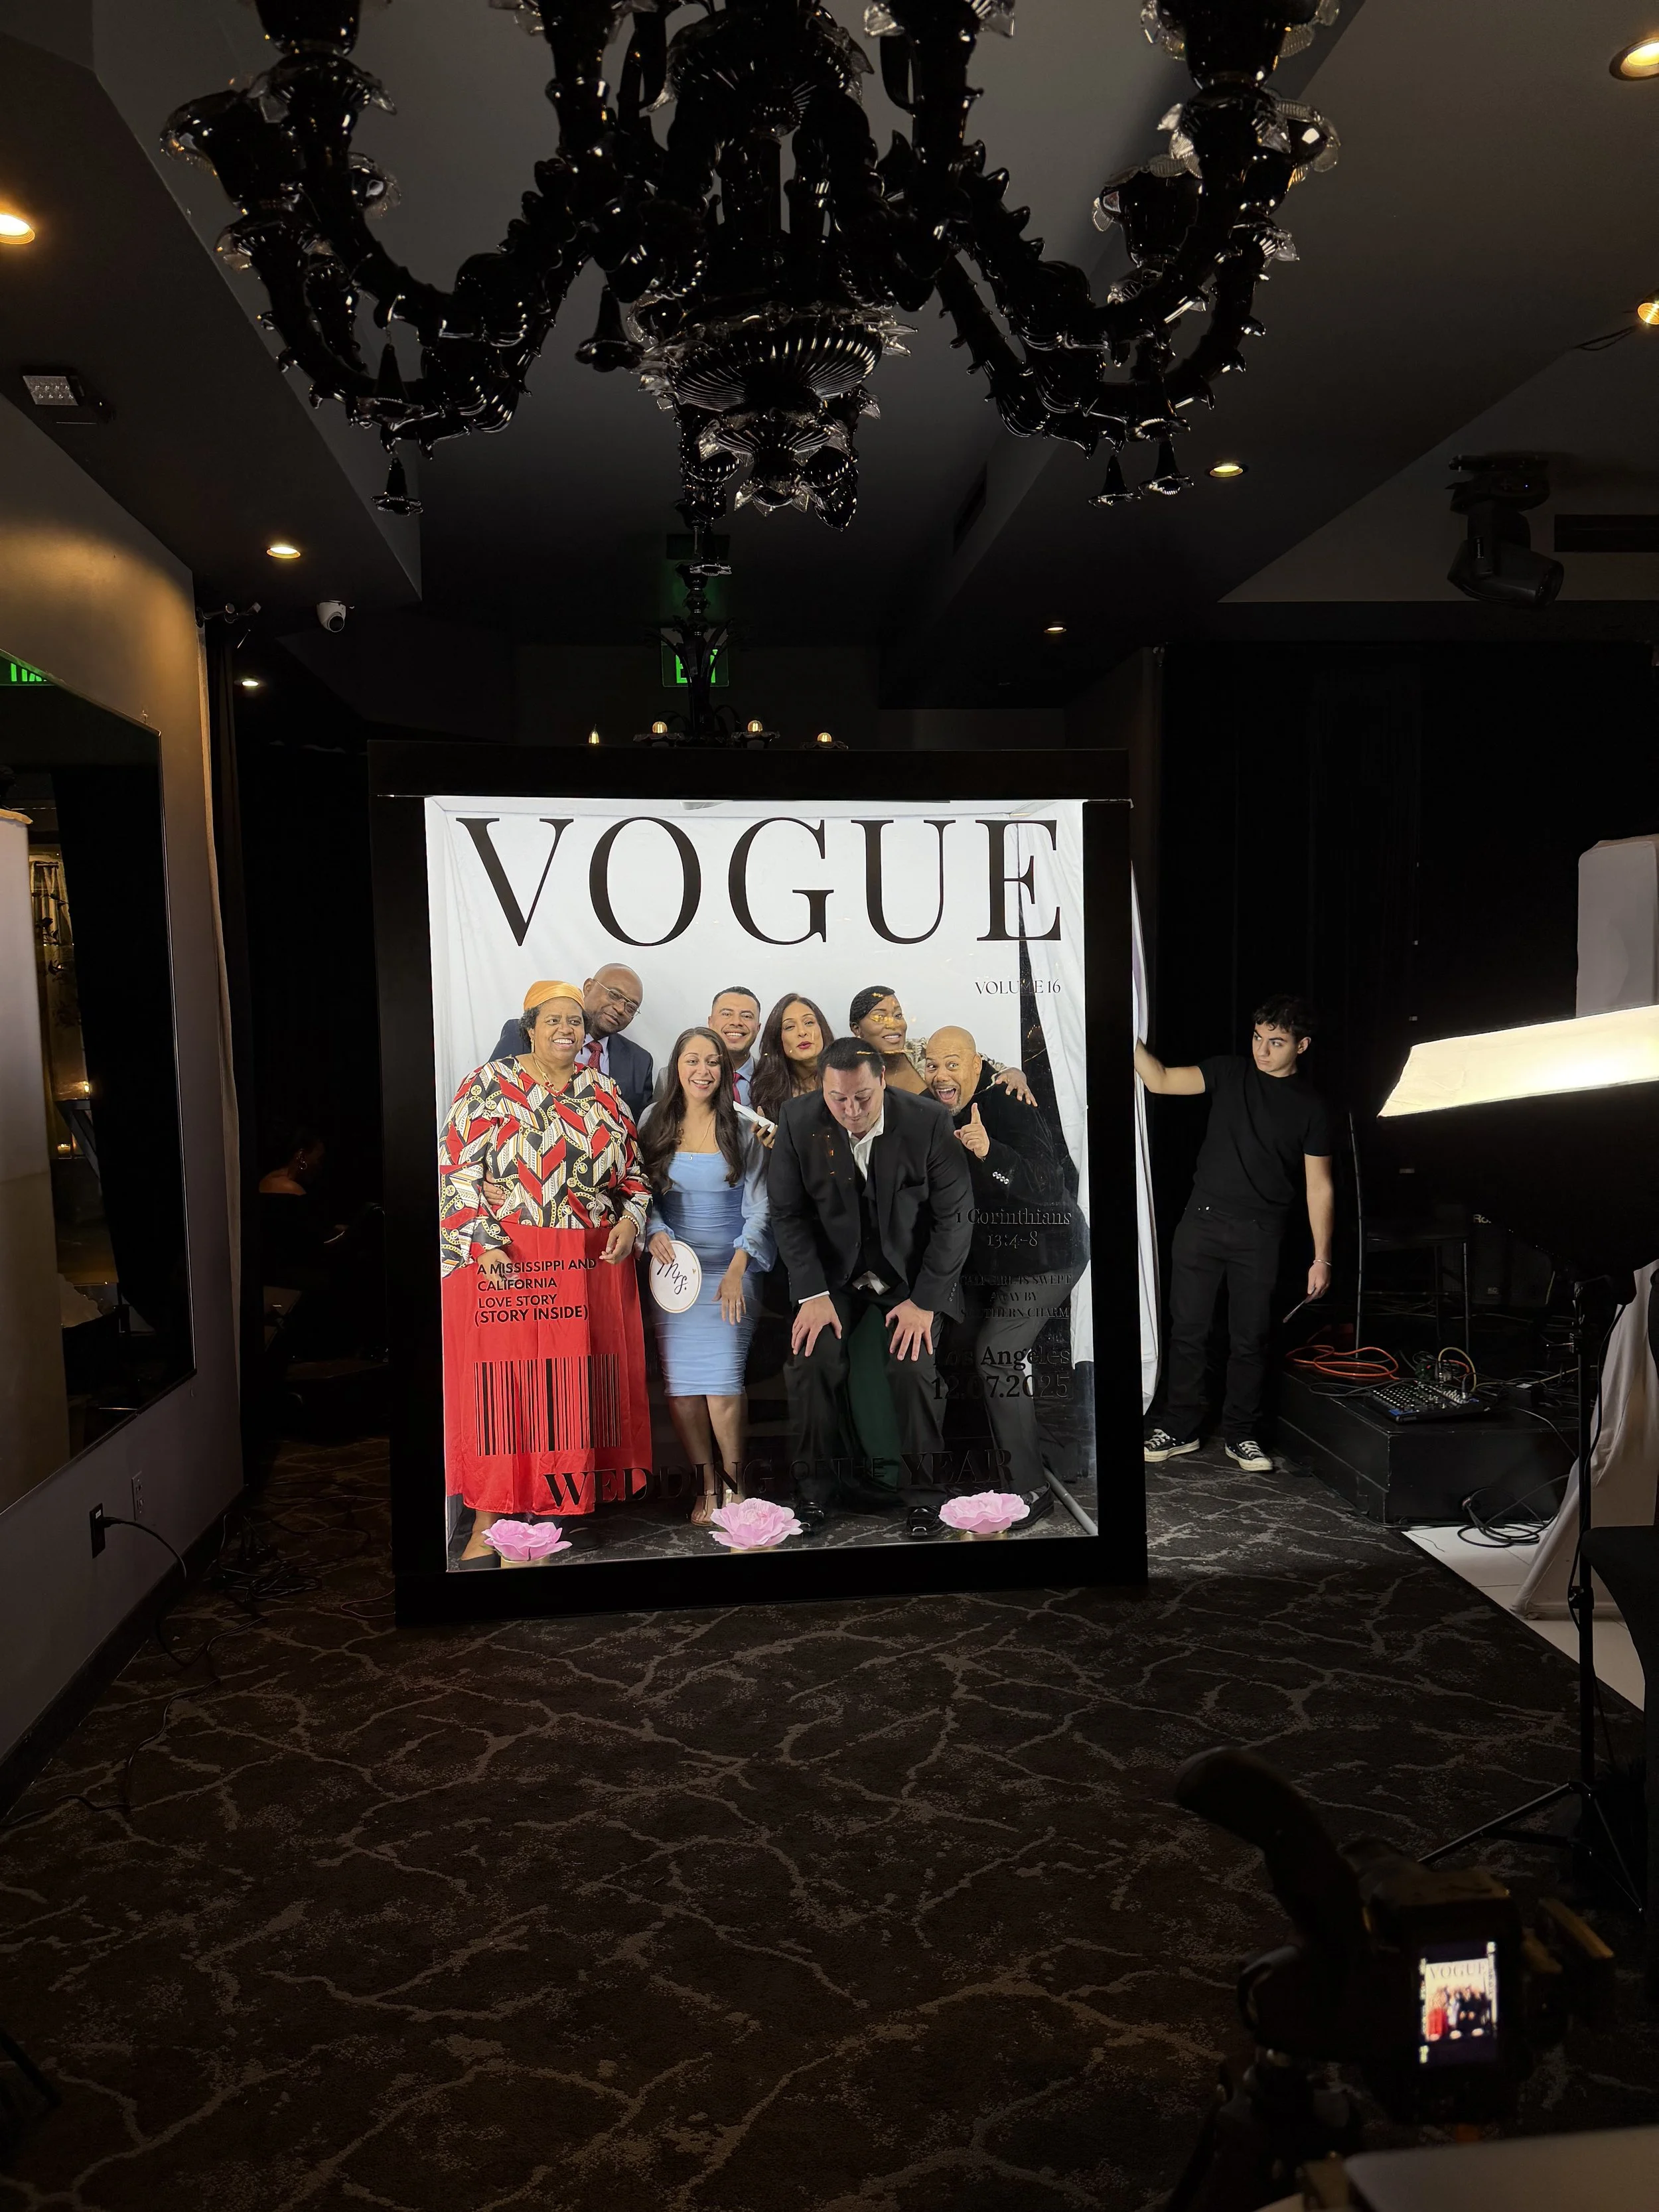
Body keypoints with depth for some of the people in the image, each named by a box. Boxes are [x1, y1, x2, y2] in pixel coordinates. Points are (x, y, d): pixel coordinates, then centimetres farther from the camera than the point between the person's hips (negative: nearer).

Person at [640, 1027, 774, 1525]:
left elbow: (758, 1207, -2)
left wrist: (736, 1269, -14)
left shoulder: (743, 1130, 0)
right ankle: (708, 1485, 15)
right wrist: (655, 1233, -13)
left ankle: (733, 1481, 10)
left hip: (729, 1271, -2)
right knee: (679, 1383, 0)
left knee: (722, 1381, -10)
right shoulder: (654, 1124, 5)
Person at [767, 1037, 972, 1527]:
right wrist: (813, 1294, -15)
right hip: (832, 1268, 2)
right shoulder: (798, 1121, -14)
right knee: (812, 1360, -20)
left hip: (912, 1269, -1)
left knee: (913, 1368, -22)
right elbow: (788, 1212, -6)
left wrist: (924, 1301, -16)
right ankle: (816, 1488, 0)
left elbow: (954, 1216, -12)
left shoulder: (930, 1122, -18)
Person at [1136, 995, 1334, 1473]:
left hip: (1259, 1236, -1)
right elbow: (1161, 1081, -3)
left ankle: (1241, 1434, 20)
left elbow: (1319, 1187, 2)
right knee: (1187, 1330, 5)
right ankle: (1179, 1428, 17)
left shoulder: (1311, 1108, 1)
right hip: (1202, 1221, 2)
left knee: (1250, 1339, 5)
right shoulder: (1229, 1074, 5)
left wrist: (1322, 1258, -1)